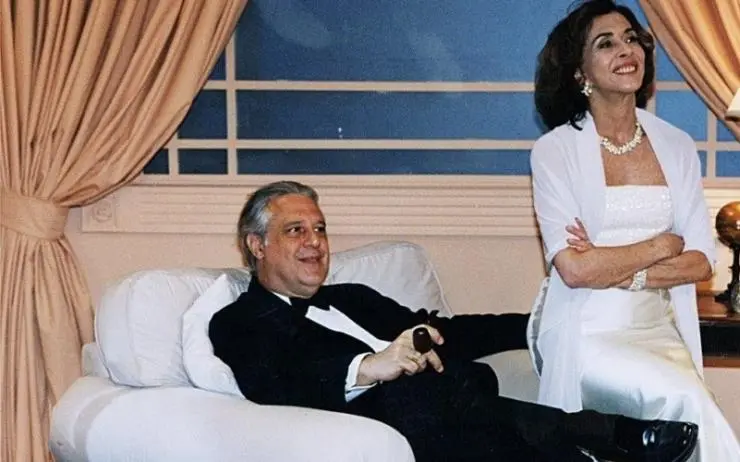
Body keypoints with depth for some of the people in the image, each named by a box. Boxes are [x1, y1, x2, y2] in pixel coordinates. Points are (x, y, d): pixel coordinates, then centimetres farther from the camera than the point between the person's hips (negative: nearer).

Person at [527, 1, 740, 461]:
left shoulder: (677, 145, 7)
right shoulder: (555, 150, -6)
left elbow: (701, 262, 2)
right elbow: (574, 269, -15)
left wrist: (620, 273, -11)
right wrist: (660, 246, -6)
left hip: (661, 329, 4)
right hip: (587, 334, -3)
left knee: (690, 416, -23)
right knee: (687, 405, -25)